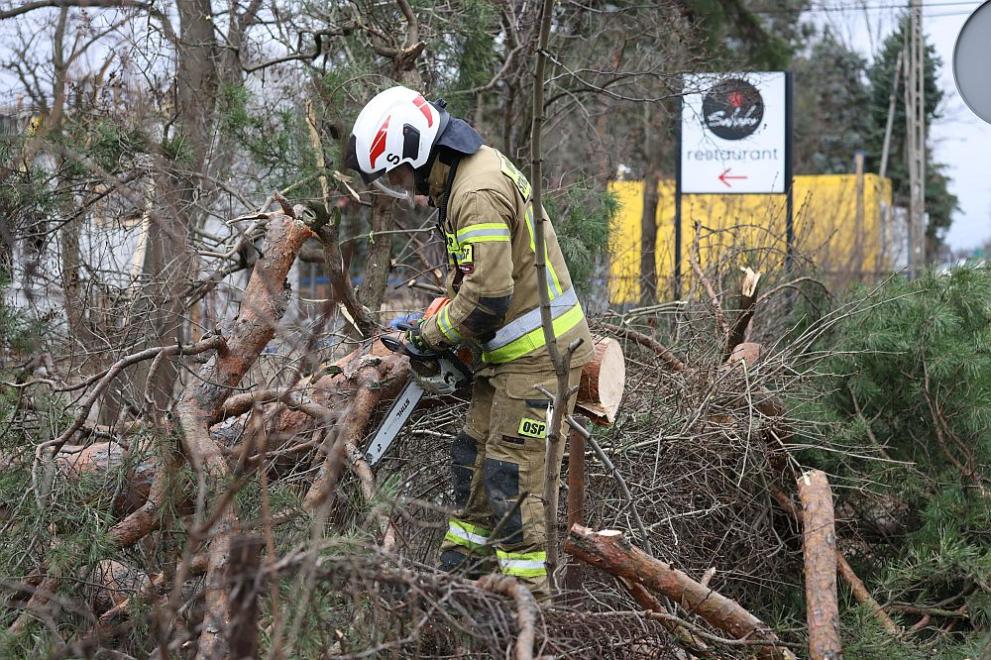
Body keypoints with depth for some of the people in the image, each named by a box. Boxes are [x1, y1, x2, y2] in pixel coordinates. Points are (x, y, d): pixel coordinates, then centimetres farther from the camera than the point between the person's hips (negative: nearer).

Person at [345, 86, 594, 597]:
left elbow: (487, 296, -26)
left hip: (538, 355, -11)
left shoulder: (479, 194, -24)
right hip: (510, 349, 11)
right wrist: (445, 314, 9)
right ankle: (463, 569, 28)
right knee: (473, 458, 17)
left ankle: (526, 590, -5)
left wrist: (433, 335, -10)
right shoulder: (467, 171, 10)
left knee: (511, 478, -9)